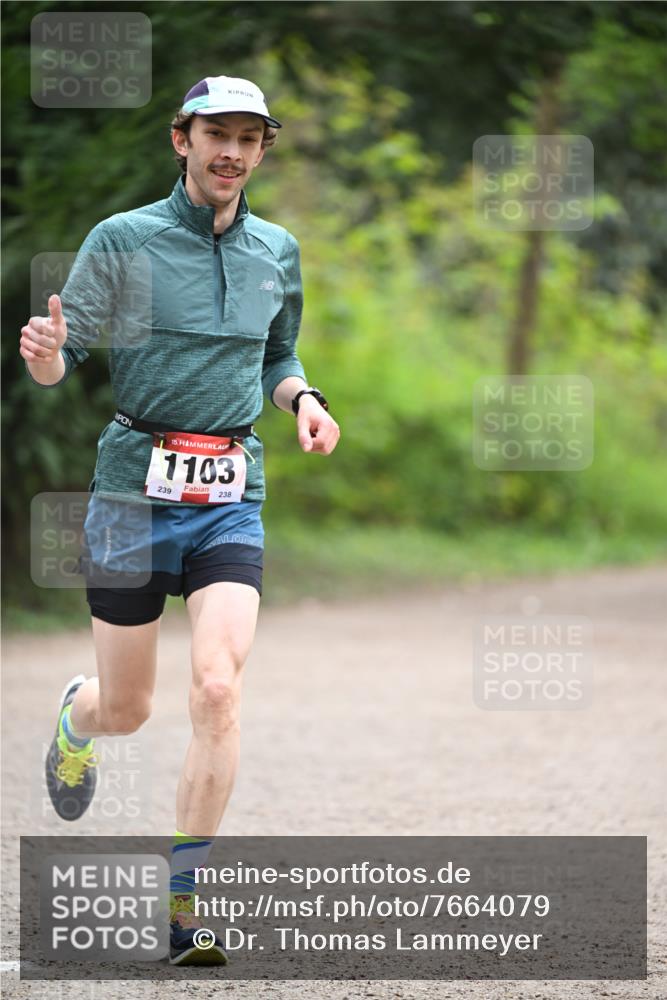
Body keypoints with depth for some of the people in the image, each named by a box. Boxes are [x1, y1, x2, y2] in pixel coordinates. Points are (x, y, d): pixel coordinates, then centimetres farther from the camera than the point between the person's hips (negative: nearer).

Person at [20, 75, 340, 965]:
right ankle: (75, 717, 47)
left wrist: (304, 400, 1)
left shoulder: (278, 253, 8)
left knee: (218, 688, -17)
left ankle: (182, 904, -8)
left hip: (232, 498, 2)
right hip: (135, 488, -2)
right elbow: (60, 365, -5)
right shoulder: (124, 240, -4)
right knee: (126, 711, 7)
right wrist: (43, 351, -28)